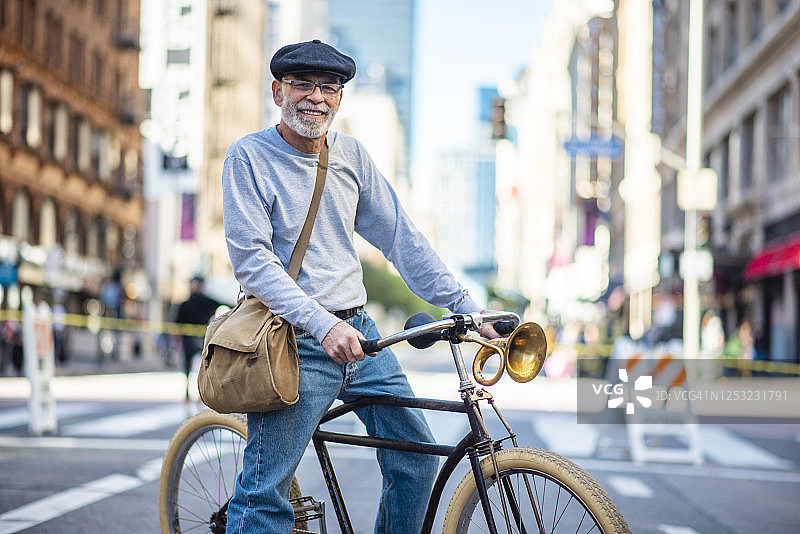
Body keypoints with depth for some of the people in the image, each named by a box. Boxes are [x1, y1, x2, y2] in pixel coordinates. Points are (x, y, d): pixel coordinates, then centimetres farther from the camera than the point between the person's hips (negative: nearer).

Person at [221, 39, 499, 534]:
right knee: (266, 494, -6)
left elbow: (402, 238, 12)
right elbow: (251, 259, -14)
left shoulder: (352, 155, 10)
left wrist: (466, 307, 5)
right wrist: (323, 324, -25)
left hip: (358, 332, 6)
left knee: (417, 457, 4)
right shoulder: (249, 156, -6)